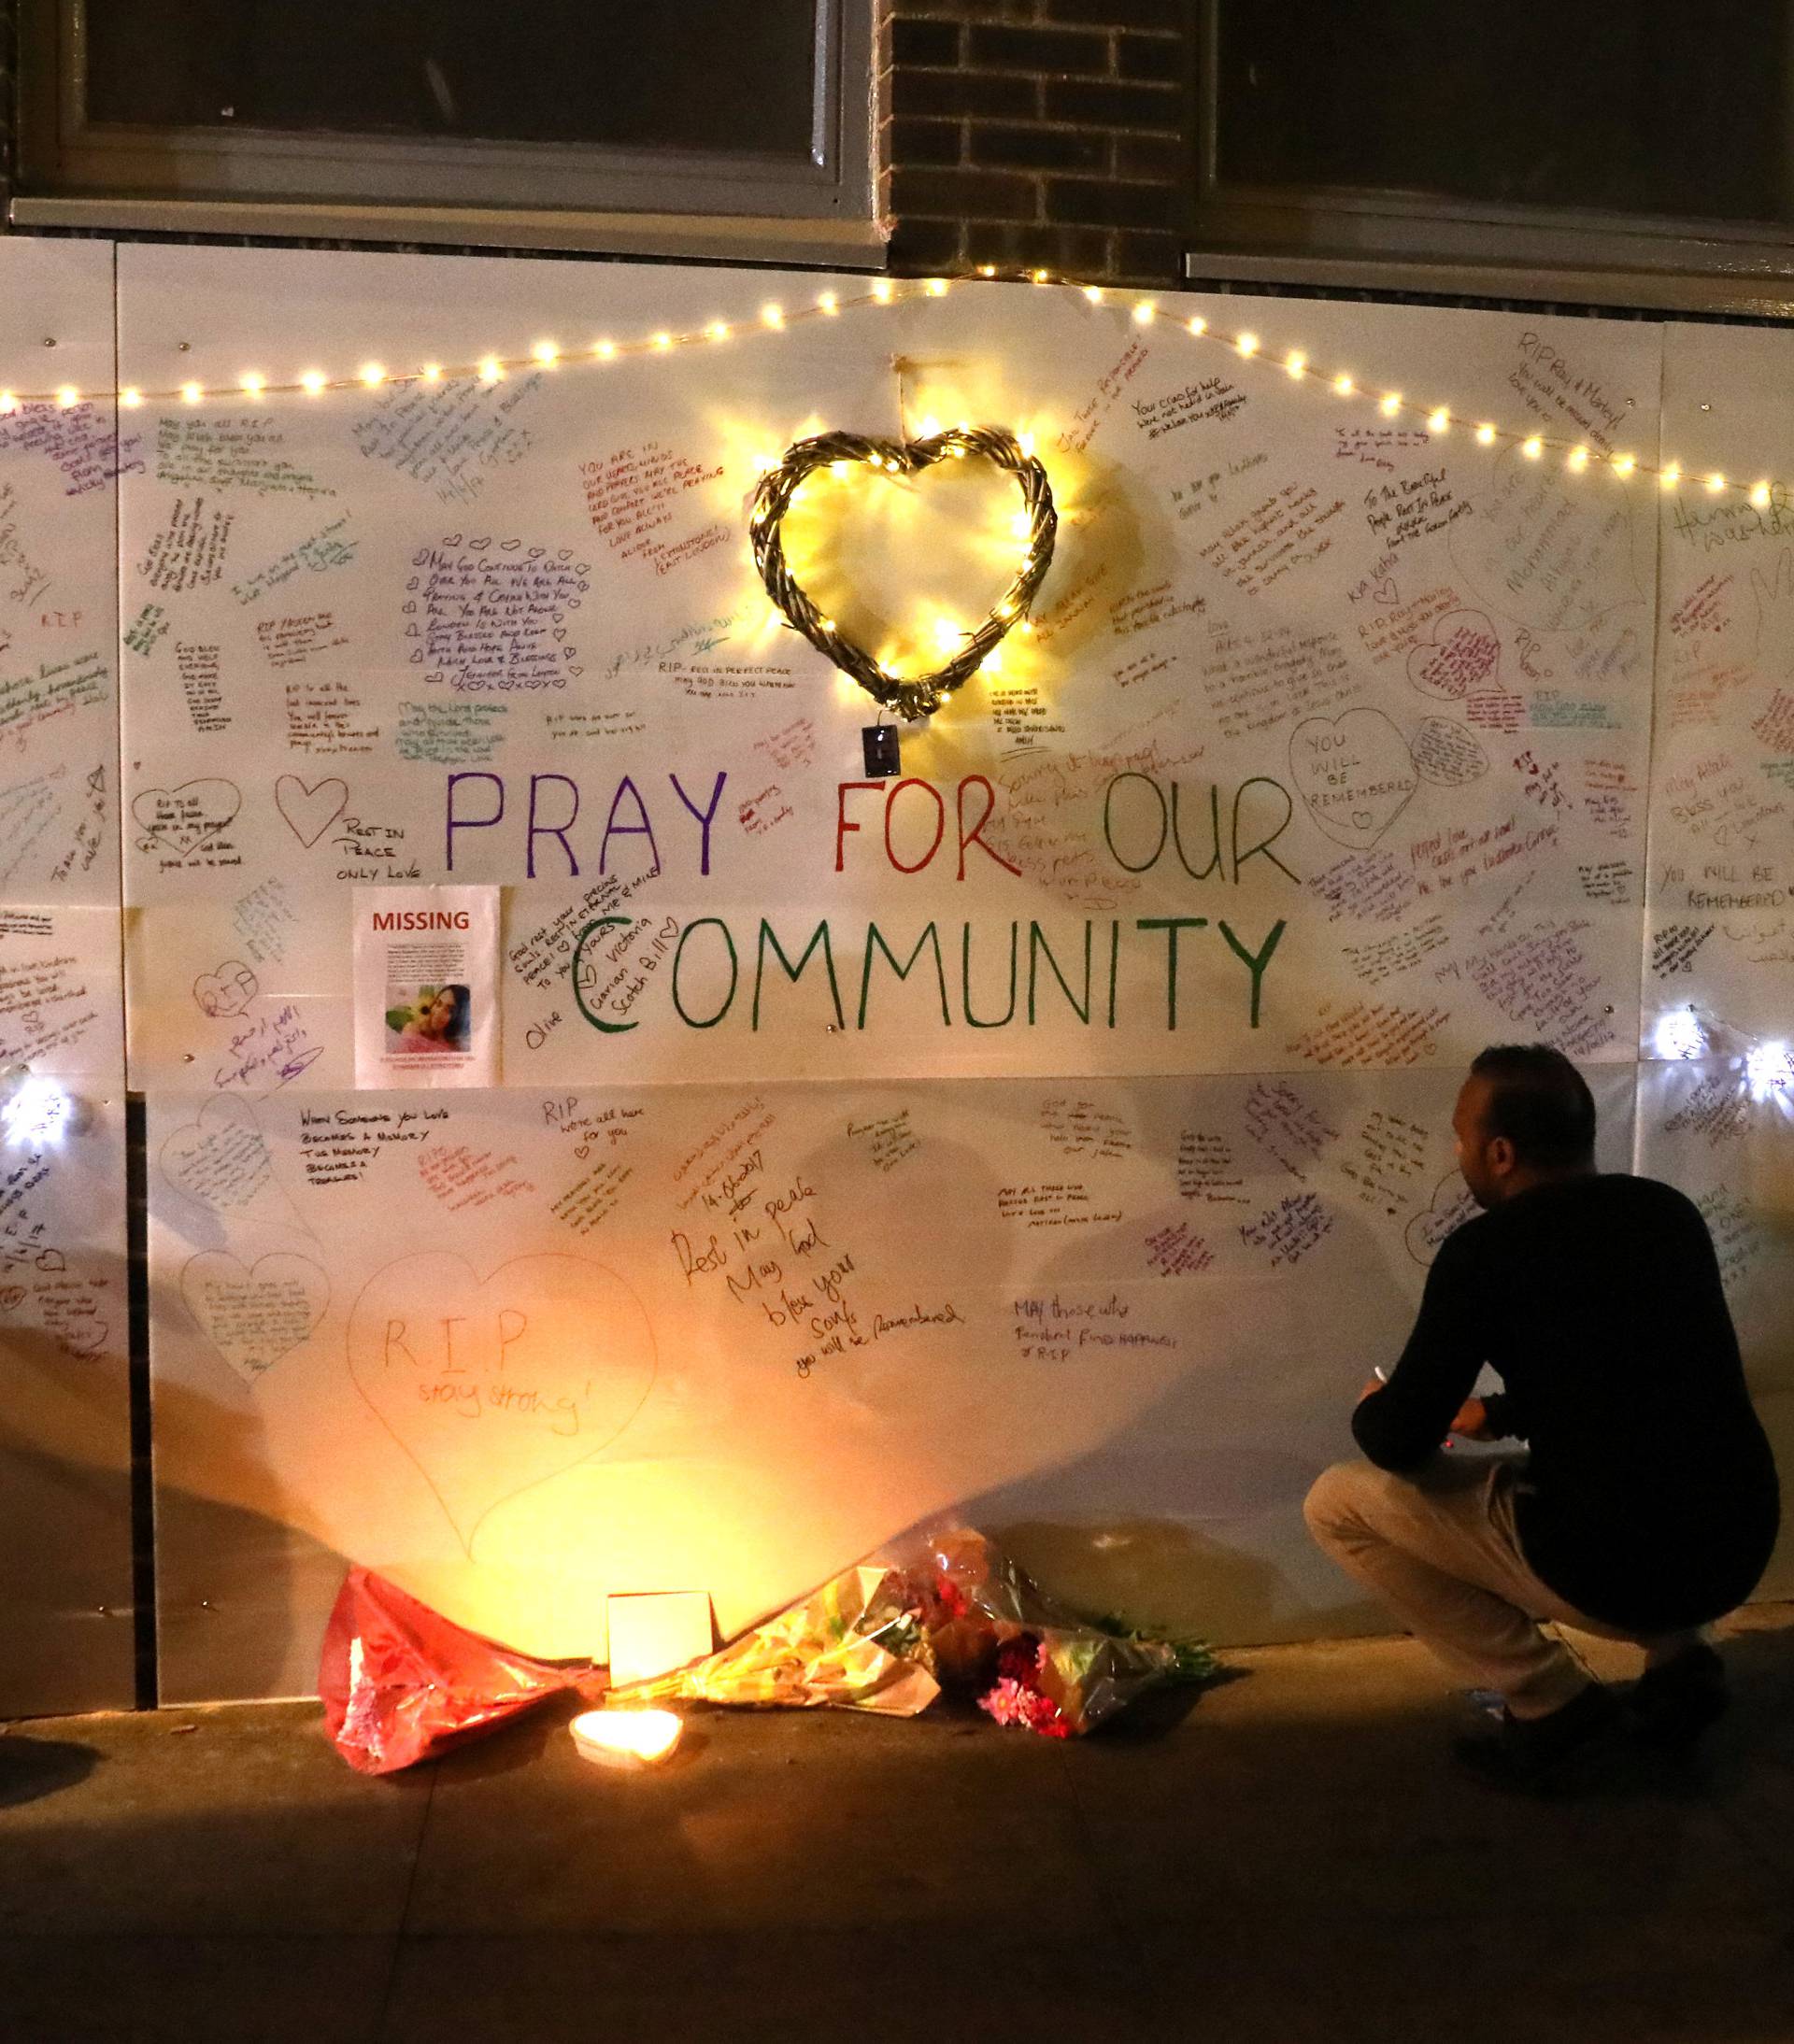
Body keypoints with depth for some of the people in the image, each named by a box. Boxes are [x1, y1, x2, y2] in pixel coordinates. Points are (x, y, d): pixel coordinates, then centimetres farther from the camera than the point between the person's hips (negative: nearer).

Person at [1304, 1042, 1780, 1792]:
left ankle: (1552, 1704, 4)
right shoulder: (1670, 1213, 9)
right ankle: (1680, 1659, 19)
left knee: (1339, 1502, 6)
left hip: (1610, 1570, -7)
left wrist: (1372, 1411, 18)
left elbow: (1400, 1446, -6)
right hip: (1739, 1548, 7)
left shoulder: (1484, 1251, -11)